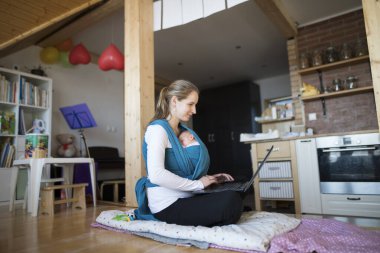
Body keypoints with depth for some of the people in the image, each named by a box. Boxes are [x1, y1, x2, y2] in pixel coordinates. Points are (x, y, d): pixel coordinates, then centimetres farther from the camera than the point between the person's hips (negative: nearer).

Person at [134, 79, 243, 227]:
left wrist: (208, 178, 3)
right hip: (167, 205, -9)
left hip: (182, 197, 9)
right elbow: (156, 175, -26)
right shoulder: (157, 129, -12)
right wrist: (198, 184, -17)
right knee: (232, 201, -23)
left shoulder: (183, 131, 15)